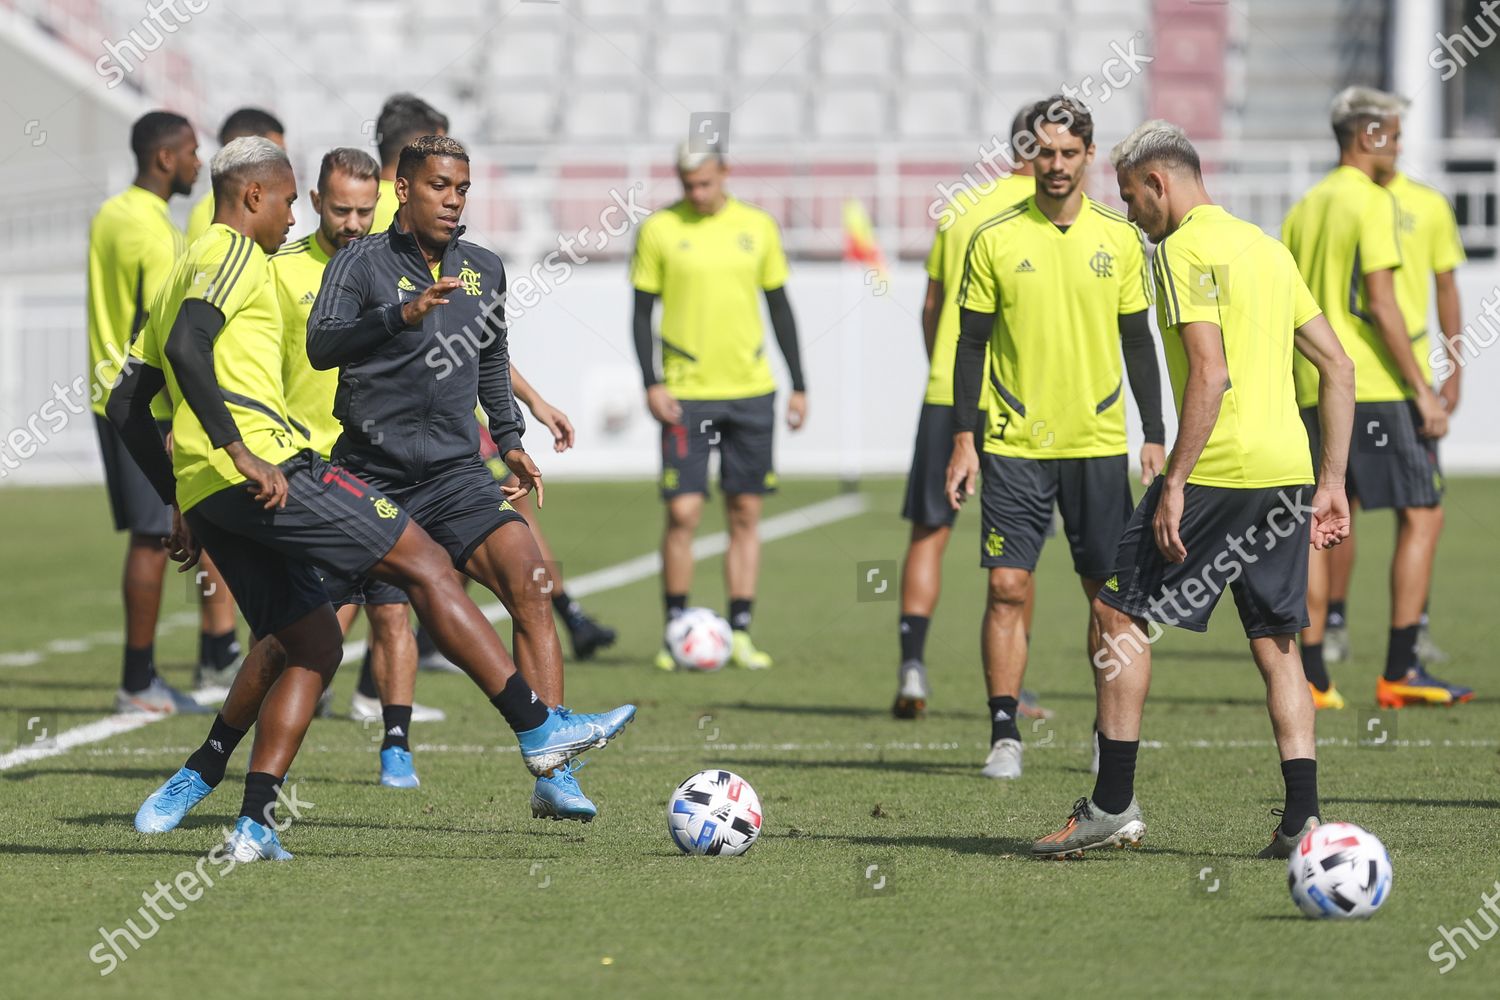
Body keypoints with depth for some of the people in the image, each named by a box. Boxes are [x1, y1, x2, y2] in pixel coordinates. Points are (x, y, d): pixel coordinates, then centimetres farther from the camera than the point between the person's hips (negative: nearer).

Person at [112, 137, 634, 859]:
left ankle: (254, 825, 1)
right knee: (423, 563, -6)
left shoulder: (181, 275, 27)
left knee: (312, 648, 13)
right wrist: (240, 452, -25)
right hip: (266, 467, -10)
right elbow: (186, 346, -21)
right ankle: (539, 729, -9)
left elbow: (126, 407, 27)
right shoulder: (234, 255, -2)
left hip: (204, 494, 10)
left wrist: (183, 502, 28)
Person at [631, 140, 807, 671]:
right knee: (682, 512, -8)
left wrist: (798, 385, 9)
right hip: (686, 395, -2)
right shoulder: (660, 229, -1)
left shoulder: (757, 227, 5)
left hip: (750, 390, 2)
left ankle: (740, 633, 8)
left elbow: (780, 308, 12)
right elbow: (642, 312, 2)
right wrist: (652, 383, -9)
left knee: (745, 514, 3)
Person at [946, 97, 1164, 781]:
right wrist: (963, 439, -3)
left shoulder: (1119, 238, 4)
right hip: (1014, 443, -1)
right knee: (1007, 587, -7)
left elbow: (1138, 343, 10)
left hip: (1099, 442, 1)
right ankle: (1004, 736, -3)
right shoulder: (995, 239, 0)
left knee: (1109, 590, 4)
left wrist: (1155, 436, 5)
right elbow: (971, 345, 3)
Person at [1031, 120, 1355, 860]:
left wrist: (1174, 482, -17)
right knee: (1274, 643, 12)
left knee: (1119, 614, 2)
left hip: (1221, 467, -8)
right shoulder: (1267, 249, 18)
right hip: (1288, 468, 8)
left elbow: (1211, 373, -18)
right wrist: (1331, 482, 18)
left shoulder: (1185, 250, -7)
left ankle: (1113, 804, 0)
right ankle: (1302, 817, 4)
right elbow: (1338, 367, 17)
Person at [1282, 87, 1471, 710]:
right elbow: (1381, 304, -15)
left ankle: (1310, 676, 4)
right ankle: (1400, 670, -7)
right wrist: (1423, 390, -13)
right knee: (1422, 515, -2)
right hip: (1373, 387, -8)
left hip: (1313, 391, 8)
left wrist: (1289, 397, 21)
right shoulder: (1372, 202, -8)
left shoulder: (1304, 208, 15)